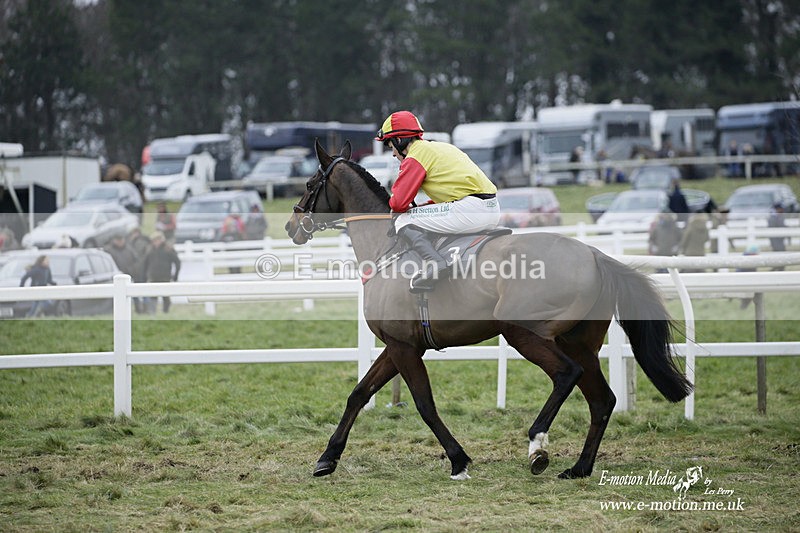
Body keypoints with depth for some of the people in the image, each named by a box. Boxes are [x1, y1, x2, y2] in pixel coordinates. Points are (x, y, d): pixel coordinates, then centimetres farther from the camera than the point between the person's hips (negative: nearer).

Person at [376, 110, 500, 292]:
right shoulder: (443, 147, 27)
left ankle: (433, 261, -25)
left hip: (472, 208, -9)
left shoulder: (416, 156, -2)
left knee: (404, 221, -4)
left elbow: (399, 202, -5)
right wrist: (419, 208, 25)